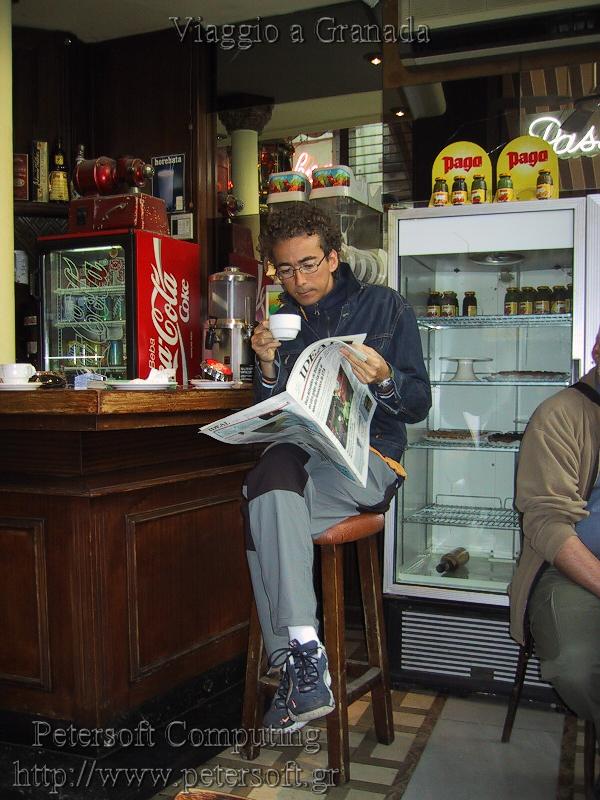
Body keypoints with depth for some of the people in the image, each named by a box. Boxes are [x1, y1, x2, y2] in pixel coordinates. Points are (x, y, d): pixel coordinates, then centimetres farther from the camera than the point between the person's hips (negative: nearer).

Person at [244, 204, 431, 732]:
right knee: (274, 485, -33)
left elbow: (418, 406, 4)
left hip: (368, 462, -3)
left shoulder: (385, 307, 8)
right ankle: (304, 657, -30)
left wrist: (384, 380, -18)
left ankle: (295, 667, -27)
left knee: (269, 488, -32)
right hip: (297, 461, 4)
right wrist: (268, 367, -5)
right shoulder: (281, 322, 17)